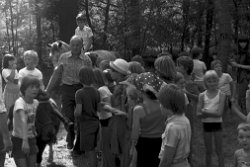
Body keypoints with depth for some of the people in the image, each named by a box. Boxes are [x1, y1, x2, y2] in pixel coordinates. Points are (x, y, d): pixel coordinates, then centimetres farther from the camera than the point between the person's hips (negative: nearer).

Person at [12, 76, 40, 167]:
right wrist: (24, 141, -49)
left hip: (31, 139, 6)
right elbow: (23, 121, -37)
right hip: (18, 140, -6)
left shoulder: (36, 103, -2)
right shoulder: (19, 102, -22)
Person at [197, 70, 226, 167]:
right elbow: (198, 114, -8)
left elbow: (219, 113, -16)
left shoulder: (221, 95, -8)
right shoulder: (202, 95, -2)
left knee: (219, 150, 5)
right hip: (206, 123, 2)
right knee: (208, 151, 12)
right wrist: (212, 113, -23)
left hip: (217, 123, -2)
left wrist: (206, 112, -22)